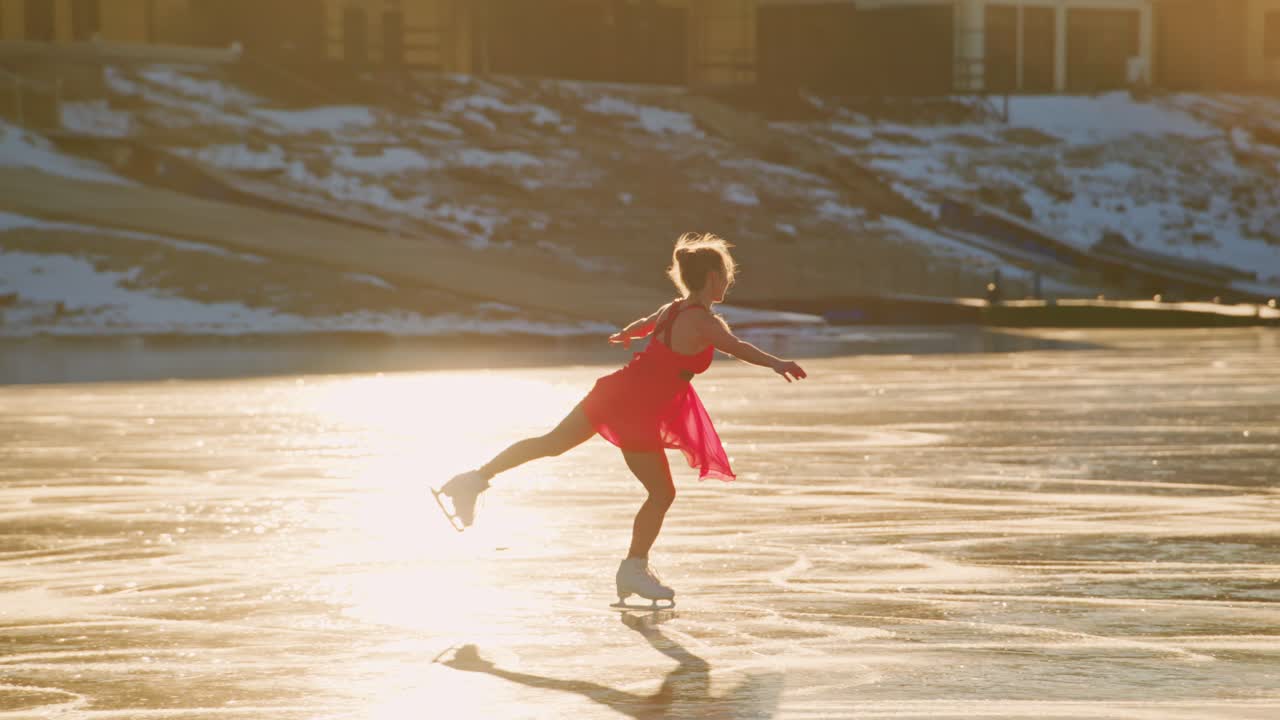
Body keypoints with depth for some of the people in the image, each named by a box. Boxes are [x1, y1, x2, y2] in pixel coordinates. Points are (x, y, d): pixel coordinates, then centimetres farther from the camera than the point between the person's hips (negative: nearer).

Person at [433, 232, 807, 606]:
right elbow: (737, 347, -35)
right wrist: (776, 363, -47)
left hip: (616, 391, 8)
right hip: (637, 413, -8)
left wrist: (624, 335, 54)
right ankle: (634, 569, 15)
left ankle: (478, 477, 18)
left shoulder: (672, 309, 10)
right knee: (662, 493, 5)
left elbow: (644, 325, 32)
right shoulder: (704, 322, -16)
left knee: (552, 442, 19)